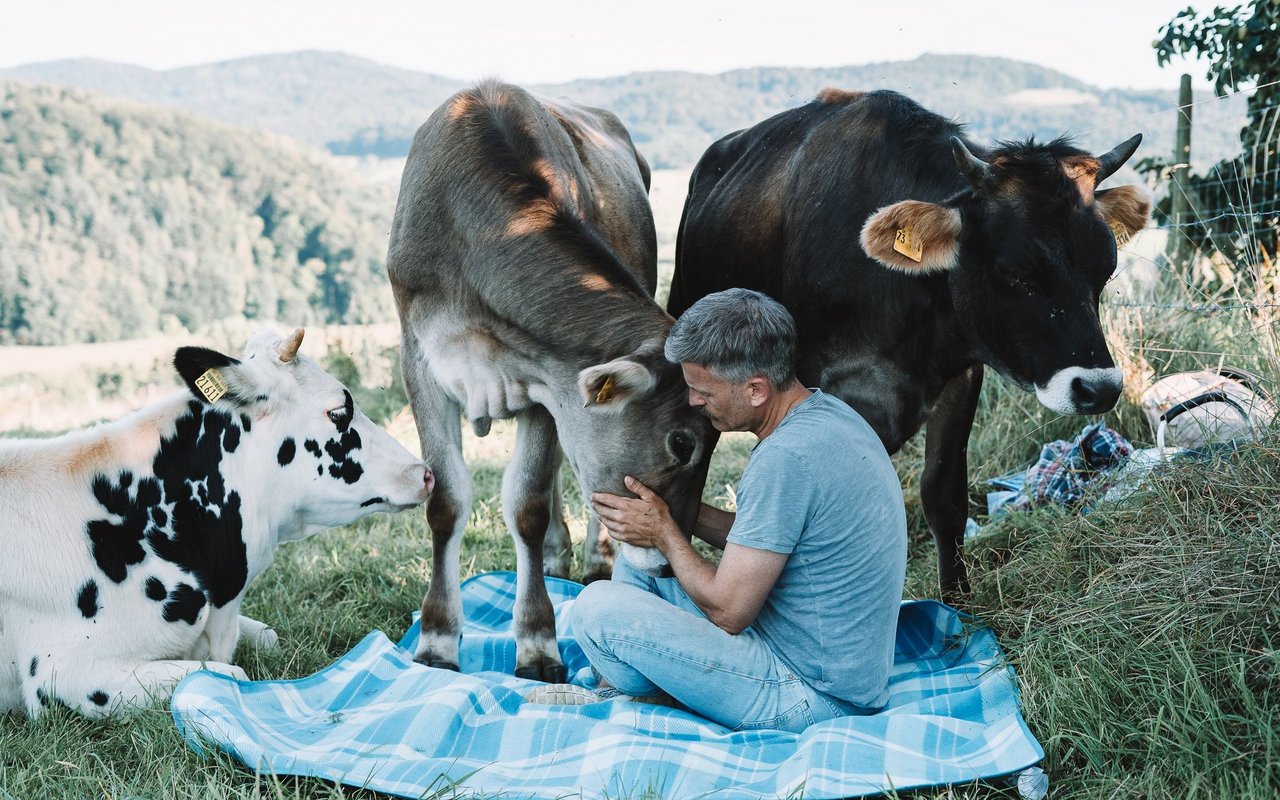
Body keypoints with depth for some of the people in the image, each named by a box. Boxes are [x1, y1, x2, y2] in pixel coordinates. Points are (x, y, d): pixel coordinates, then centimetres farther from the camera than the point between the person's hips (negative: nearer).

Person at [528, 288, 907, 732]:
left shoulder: (783, 461, -27)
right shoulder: (827, 412, 4)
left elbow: (728, 611, -21)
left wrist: (665, 533, -7)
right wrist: (675, 507, 5)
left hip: (813, 695, -10)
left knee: (599, 608, -13)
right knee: (633, 565, 16)